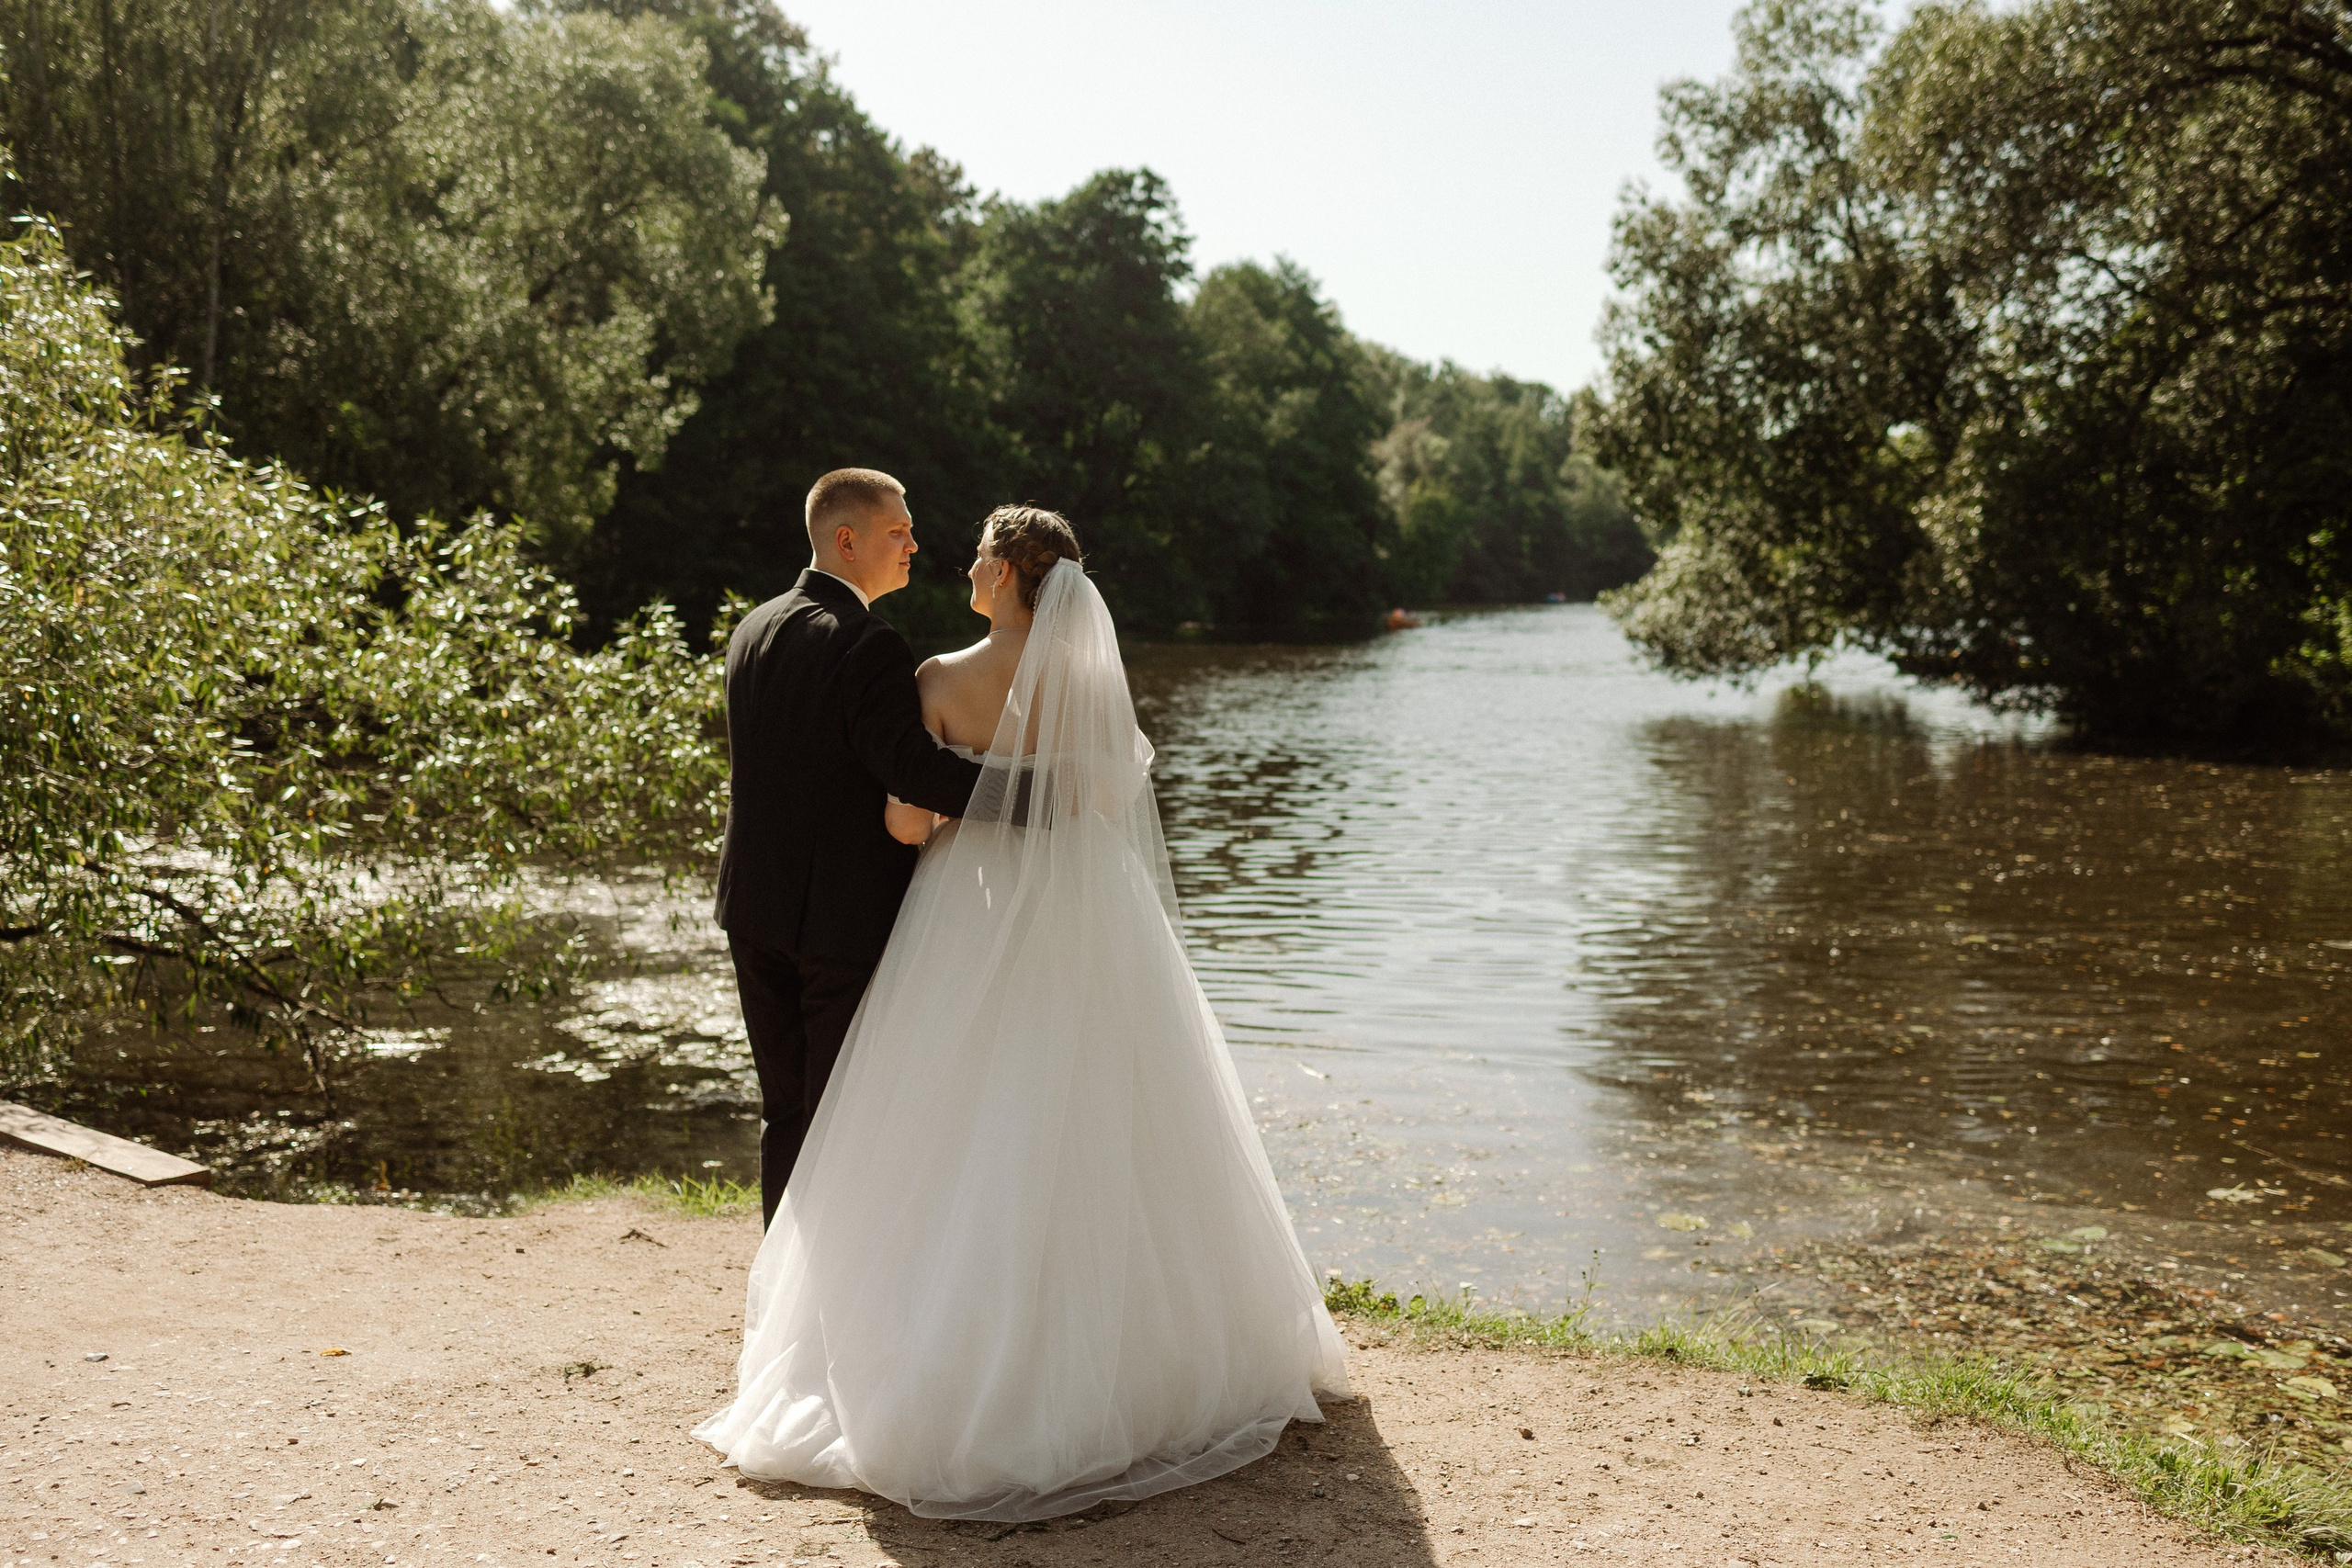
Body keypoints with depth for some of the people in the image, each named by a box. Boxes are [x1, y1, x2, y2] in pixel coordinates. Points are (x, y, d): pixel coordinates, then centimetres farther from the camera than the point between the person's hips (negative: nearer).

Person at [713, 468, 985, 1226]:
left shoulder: (753, 630, 9)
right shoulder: (868, 643, -17)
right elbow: (910, 764, -28)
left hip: (756, 906, 8)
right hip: (847, 911, -7)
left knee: (786, 1110, 16)